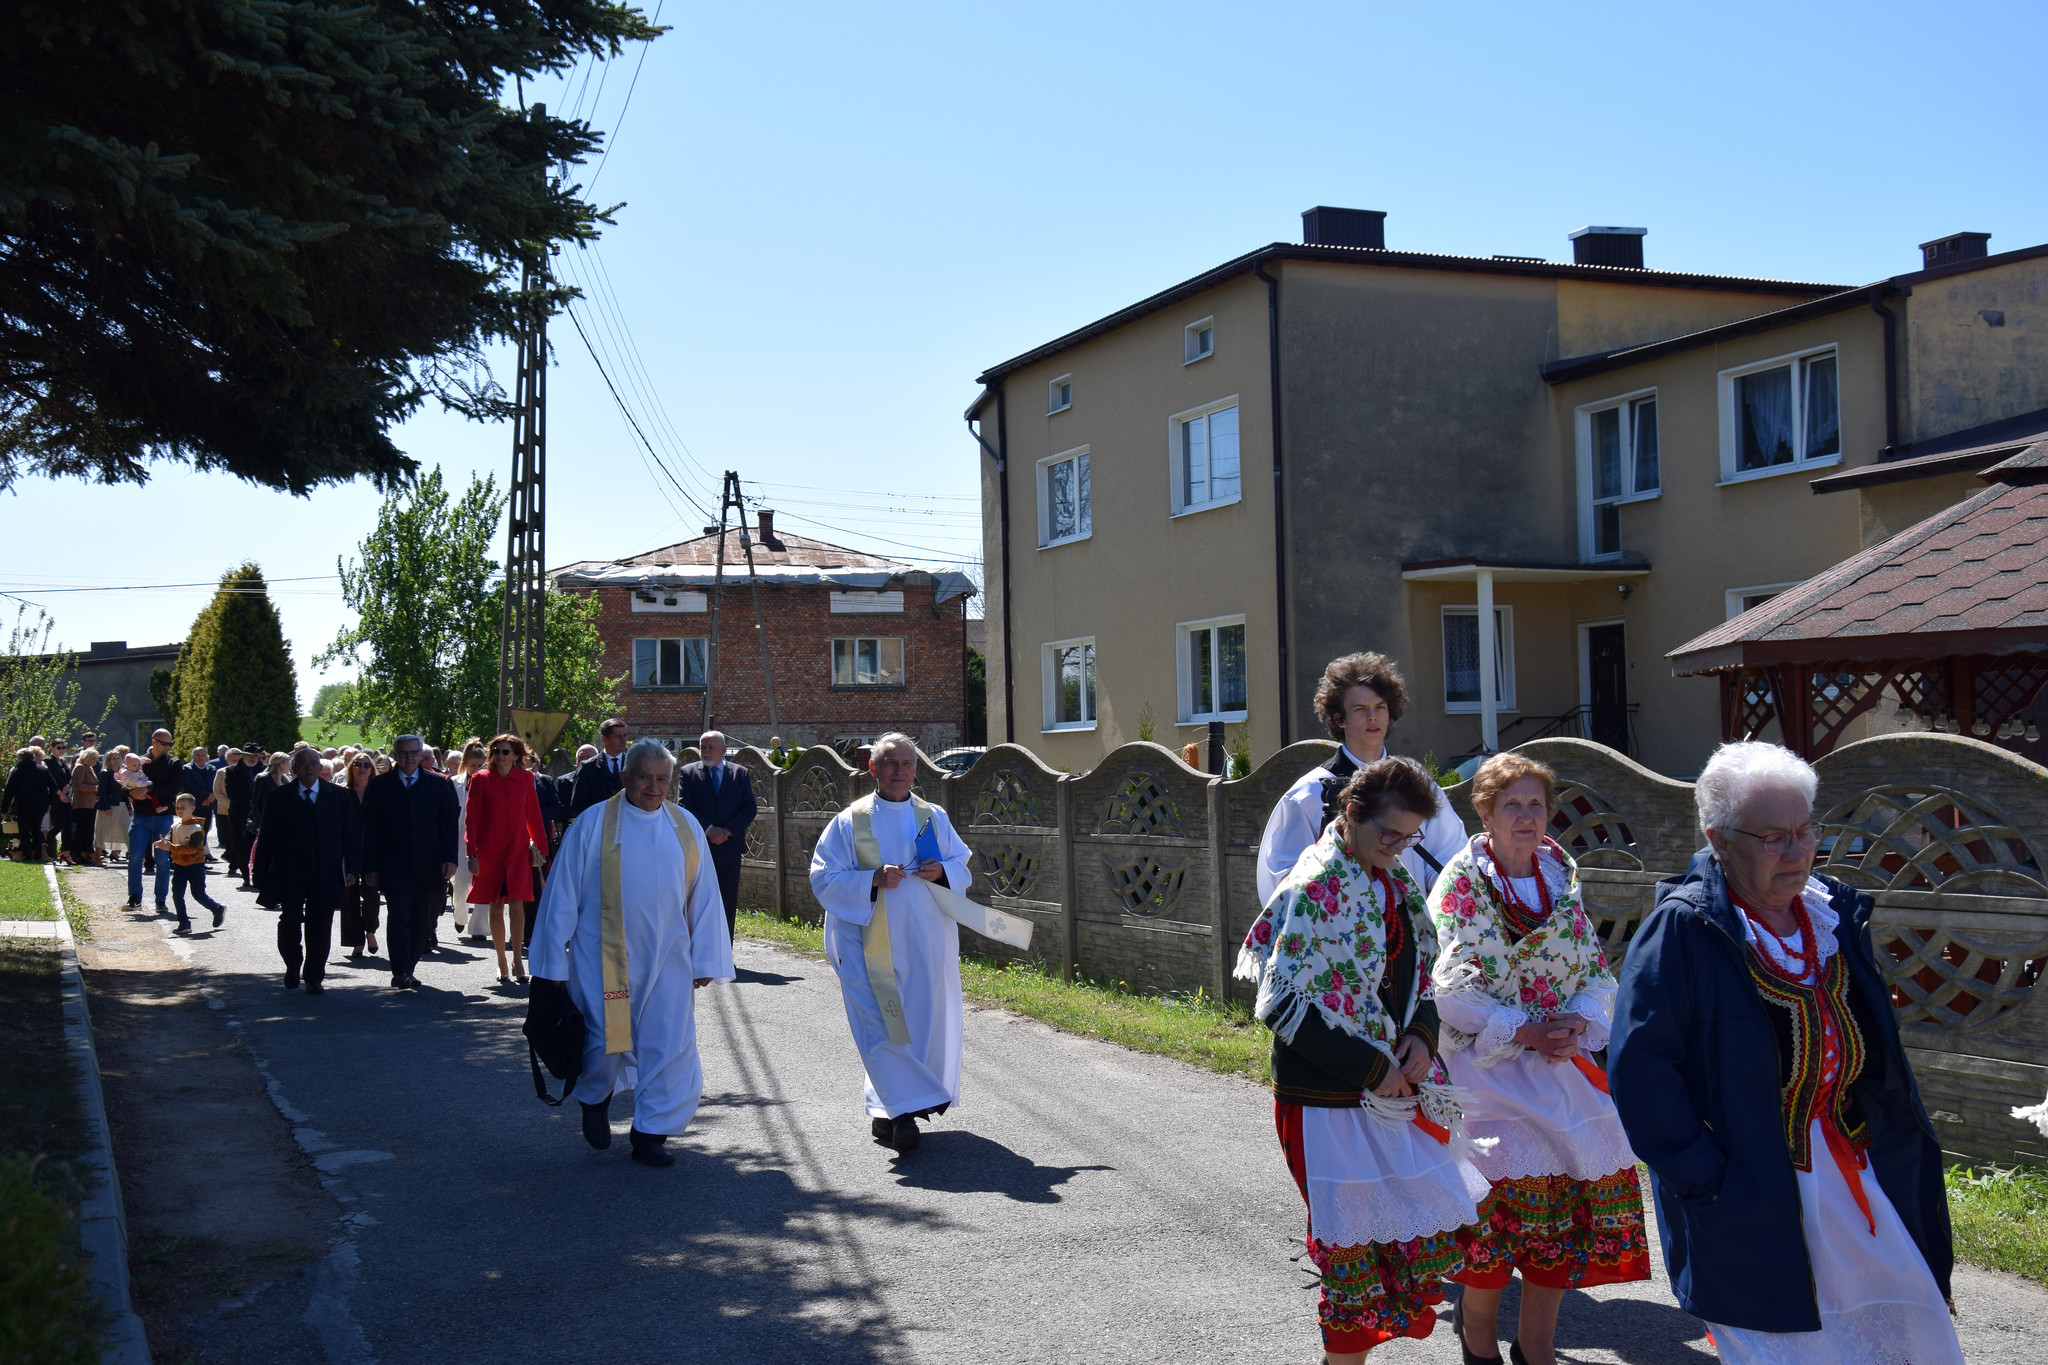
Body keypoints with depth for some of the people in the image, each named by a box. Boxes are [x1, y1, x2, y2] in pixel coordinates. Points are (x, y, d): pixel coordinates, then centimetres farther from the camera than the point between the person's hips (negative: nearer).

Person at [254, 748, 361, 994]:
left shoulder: (340, 796, 8)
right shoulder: (279, 798, 7)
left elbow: (351, 834, 7)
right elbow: (266, 840, 7)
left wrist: (351, 869, -2)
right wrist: (262, 875, 3)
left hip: (325, 875, 1)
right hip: (289, 874, -1)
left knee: (320, 926, 2)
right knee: (290, 920, -9)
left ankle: (314, 978, 14)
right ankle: (292, 967, 17)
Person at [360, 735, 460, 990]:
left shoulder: (440, 784, 8)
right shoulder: (379, 785, 5)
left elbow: (450, 823, 6)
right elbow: (368, 828, 4)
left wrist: (450, 858, -5)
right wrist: (369, 866, -2)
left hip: (427, 866, 2)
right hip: (392, 866, -2)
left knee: (421, 921, 5)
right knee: (398, 915, -12)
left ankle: (407, 970, 18)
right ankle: (400, 973, -16)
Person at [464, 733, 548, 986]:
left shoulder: (525, 779, 5)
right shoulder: (481, 780, -1)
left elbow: (533, 814, 12)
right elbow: (471, 818, -1)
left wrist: (540, 846, 12)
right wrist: (472, 853, -8)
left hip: (518, 849, 1)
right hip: (490, 850, -1)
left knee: (517, 903, -10)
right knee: (496, 907, 5)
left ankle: (518, 960, -6)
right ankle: (502, 963, 13)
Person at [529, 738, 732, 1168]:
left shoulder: (686, 827, 5)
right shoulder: (593, 825, -4)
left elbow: (704, 898, 9)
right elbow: (563, 896, -2)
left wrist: (704, 959, 6)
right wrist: (555, 964, -2)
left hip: (667, 962, 3)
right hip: (604, 960, -3)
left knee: (668, 1048, 1)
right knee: (604, 1040, 2)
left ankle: (650, 1134, 14)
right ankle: (595, 1099, 35)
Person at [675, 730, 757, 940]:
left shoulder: (740, 774, 8)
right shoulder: (688, 773, 5)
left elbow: (749, 808, 2)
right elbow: (684, 807, -4)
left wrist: (727, 831, -11)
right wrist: (709, 830, -15)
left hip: (730, 847, 1)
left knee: (728, 906, 3)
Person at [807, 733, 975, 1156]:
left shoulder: (934, 818, 8)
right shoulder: (849, 822, -1)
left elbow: (963, 864, 15)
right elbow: (823, 879, -4)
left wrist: (942, 871, -8)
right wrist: (873, 879, -18)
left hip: (925, 943, 4)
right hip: (871, 943, -3)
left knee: (927, 1023, 7)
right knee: (883, 1026, -9)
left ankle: (887, 1108, 23)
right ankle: (902, 1110, -5)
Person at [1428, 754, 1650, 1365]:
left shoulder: (1561, 875, 9)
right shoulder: (1462, 883, -6)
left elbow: (1595, 967, 10)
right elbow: (1451, 985, -13)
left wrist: (1579, 1022, -9)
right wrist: (1525, 1030, -18)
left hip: (1565, 1060, 5)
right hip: (1490, 1061, -5)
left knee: (1571, 1189, 2)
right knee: (1503, 1194, -9)